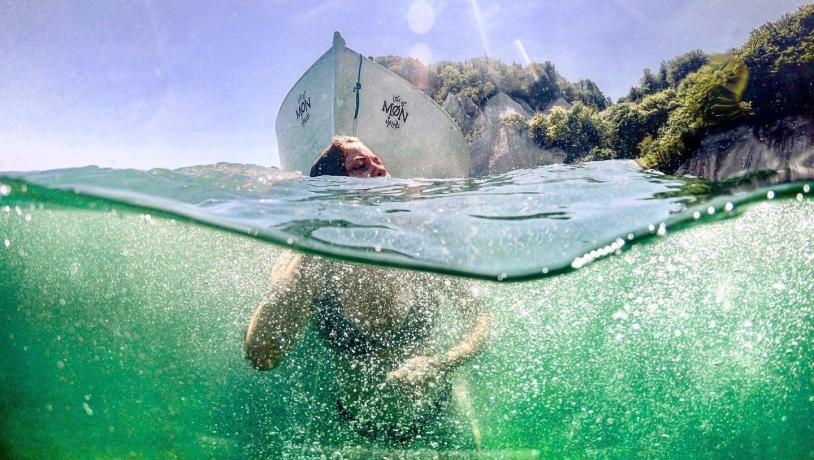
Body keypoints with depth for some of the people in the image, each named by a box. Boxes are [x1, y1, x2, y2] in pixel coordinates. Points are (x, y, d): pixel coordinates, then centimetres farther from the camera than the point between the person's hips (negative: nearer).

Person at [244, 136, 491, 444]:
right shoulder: (304, 264, -16)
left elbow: (480, 319, -6)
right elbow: (261, 356, -32)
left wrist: (438, 365, -26)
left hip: (440, 415, 0)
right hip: (360, 427, 1)